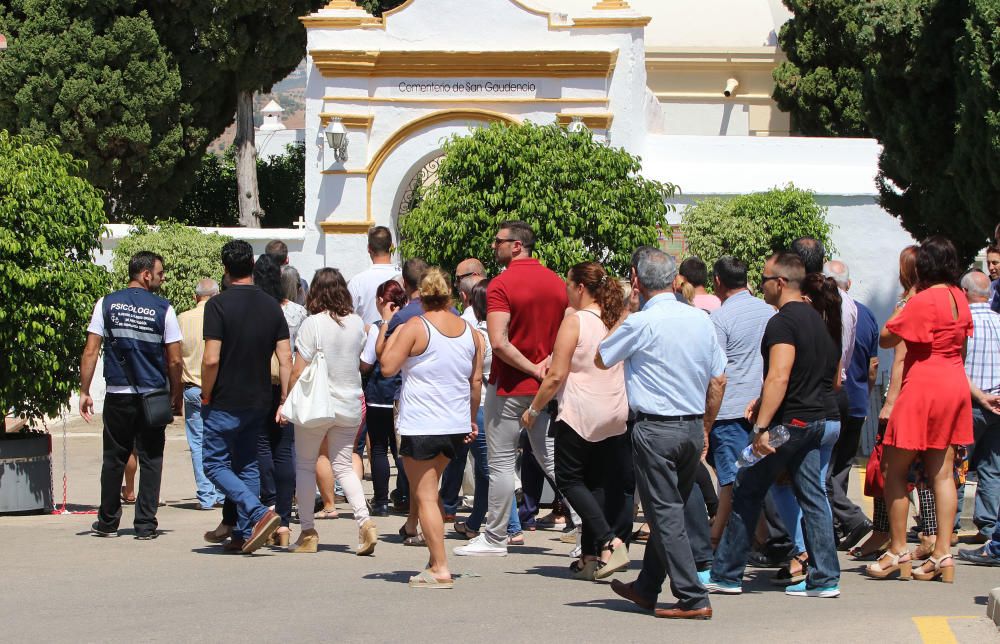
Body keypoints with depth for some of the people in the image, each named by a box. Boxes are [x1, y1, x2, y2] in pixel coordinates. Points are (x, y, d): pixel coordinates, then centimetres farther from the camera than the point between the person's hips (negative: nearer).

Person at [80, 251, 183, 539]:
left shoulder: (107, 304, 2)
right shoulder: (163, 309, -3)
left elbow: (91, 351, -2)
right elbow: (174, 360, -3)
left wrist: (84, 391, 3)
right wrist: (176, 397, 8)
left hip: (117, 396, 2)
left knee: (114, 459, 12)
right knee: (150, 461, 5)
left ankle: (108, 522, 18)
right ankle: (146, 524, 3)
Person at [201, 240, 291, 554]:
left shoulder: (218, 304, -14)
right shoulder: (271, 305, 3)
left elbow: (211, 360, -20)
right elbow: (286, 358, 0)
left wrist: (206, 395, -6)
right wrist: (286, 400, 6)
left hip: (225, 402, -6)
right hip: (259, 402, 6)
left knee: (215, 464, 3)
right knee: (247, 465, 16)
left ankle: (258, 513, -15)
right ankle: (245, 534, 13)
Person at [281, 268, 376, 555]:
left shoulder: (313, 324, -15)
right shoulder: (357, 323, 0)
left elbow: (298, 372, -13)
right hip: (350, 405, 4)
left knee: (305, 465, 9)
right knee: (343, 465, 11)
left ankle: (308, 532, 9)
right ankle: (364, 520, -8)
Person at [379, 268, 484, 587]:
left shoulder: (415, 327, -11)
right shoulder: (469, 331, 6)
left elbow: (388, 367, -12)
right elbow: (476, 380, 12)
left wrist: (390, 331, 1)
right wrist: (472, 420, 22)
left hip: (421, 426, -6)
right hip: (456, 426, 6)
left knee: (425, 497, -3)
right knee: (431, 491, 21)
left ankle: (440, 569, -9)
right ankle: (435, 559, 20)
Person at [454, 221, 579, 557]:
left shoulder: (502, 284, -14)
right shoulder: (557, 283, 7)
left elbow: (498, 342, -23)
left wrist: (532, 368, -14)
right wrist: (545, 364, 0)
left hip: (509, 387, -6)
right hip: (548, 388, 6)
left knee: (502, 463, 2)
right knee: (551, 458, 11)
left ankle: (495, 538, 8)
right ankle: (585, 524, 2)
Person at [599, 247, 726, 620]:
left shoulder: (641, 324, -13)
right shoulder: (701, 320, 5)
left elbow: (601, 360, 3)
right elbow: (718, 381, 10)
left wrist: (621, 322, 17)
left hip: (656, 430, -7)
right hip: (693, 427, 7)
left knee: (665, 515, -2)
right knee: (669, 511, 17)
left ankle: (692, 599, -6)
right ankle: (647, 588, 29)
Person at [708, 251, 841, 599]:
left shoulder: (782, 323, -16)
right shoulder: (815, 318, 13)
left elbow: (779, 378, -26)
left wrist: (762, 427, -28)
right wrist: (764, 401, 26)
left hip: (787, 422, -9)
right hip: (813, 418, 9)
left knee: (746, 493, 2)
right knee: (812, 496, 8)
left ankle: (726, 575, 8)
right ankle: (825, 578, 5)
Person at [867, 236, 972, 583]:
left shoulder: (923, 301, -17)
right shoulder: (959, 298, 8)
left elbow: (886, 339, -13)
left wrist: (902, 305, -2)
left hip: (923, 387, -8)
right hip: (955, 386, 8)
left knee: (895, 469, 2)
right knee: (942, 473, 7)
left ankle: (898, 553, 5)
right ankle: (942, 555, 5)